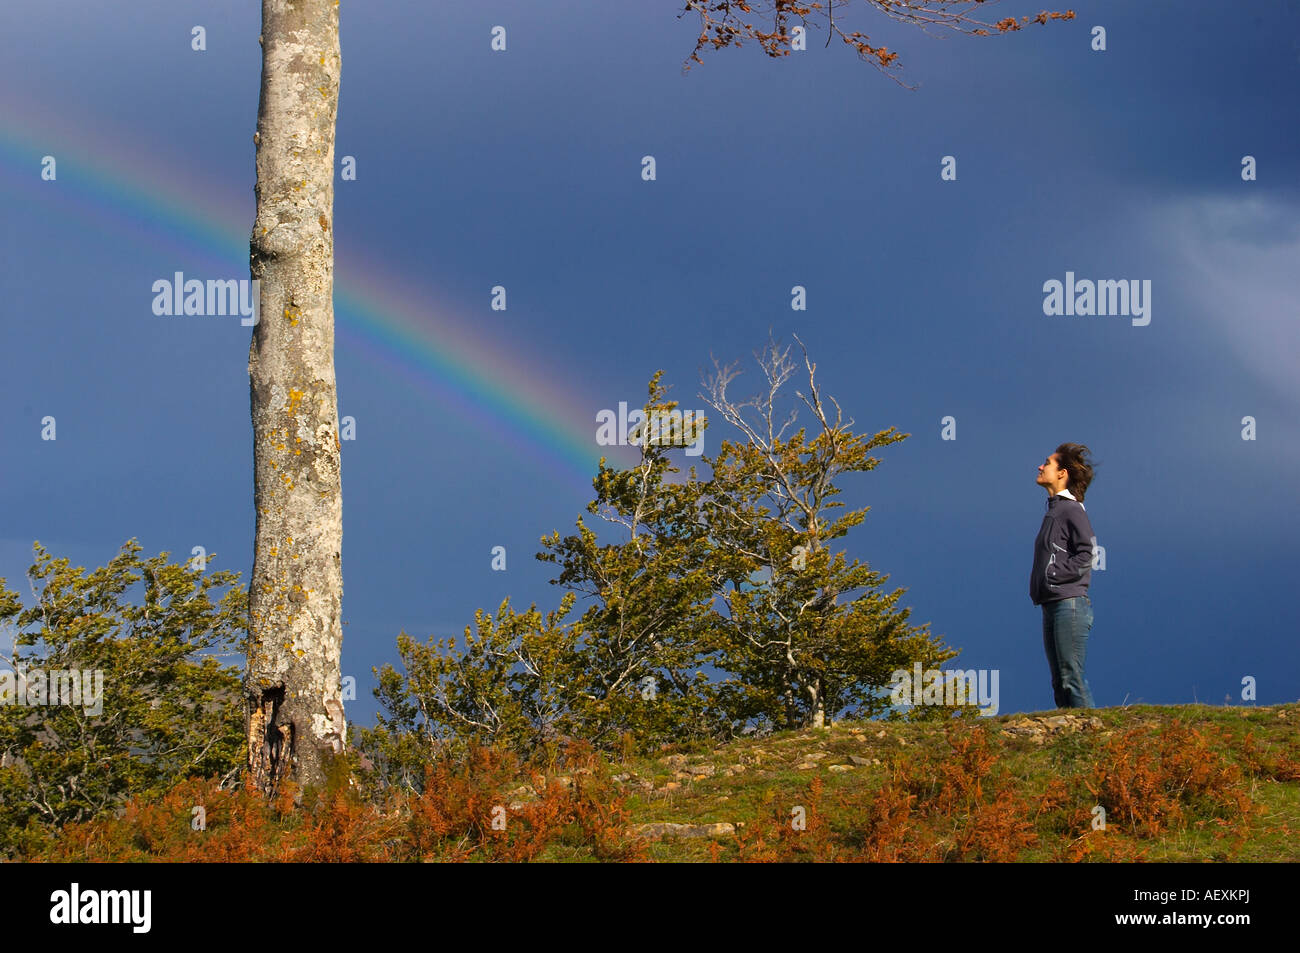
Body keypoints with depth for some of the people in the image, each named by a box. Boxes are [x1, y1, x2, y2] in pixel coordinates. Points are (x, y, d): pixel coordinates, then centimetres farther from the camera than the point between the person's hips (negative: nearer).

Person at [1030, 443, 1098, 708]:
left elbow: (1088, 553, -18)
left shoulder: (1072, 509, -8)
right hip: (1051, 606, 10)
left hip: (1070, 604, -10)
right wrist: (1038, 586, 11)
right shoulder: (1053, 510, 20)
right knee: (1060, 682, 8)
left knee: (1072, 677, -12)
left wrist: (1055, 576, -16)